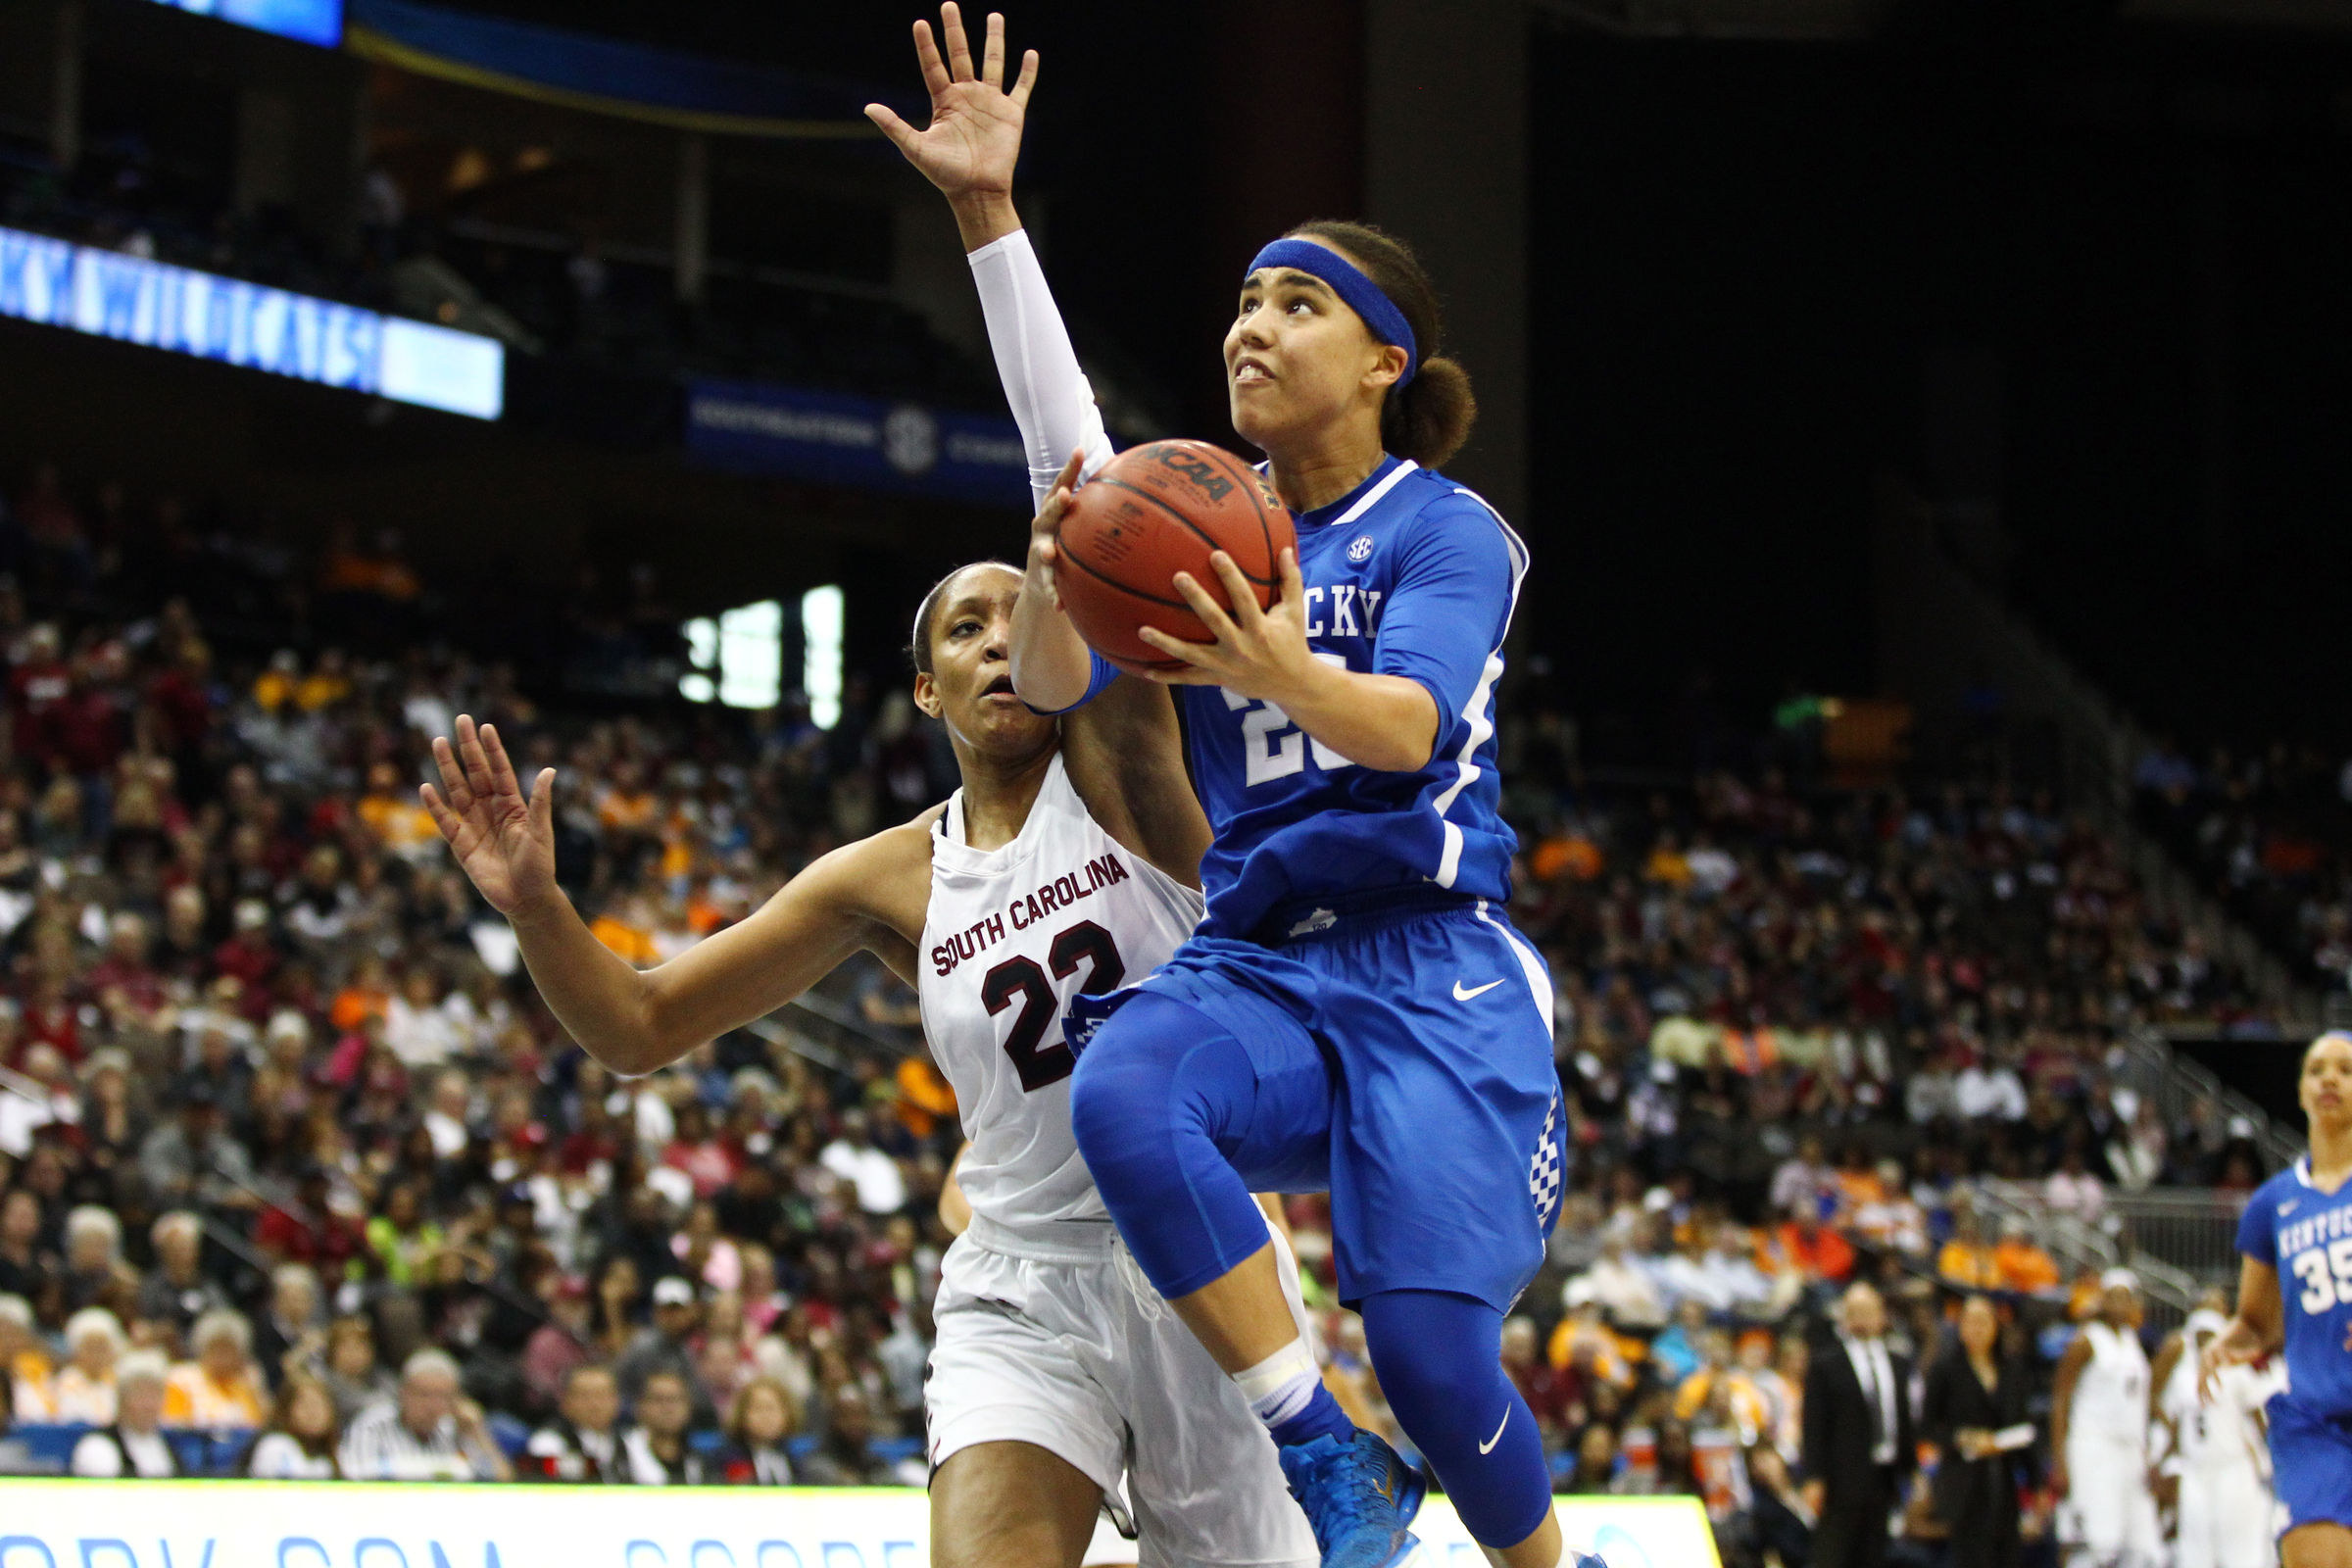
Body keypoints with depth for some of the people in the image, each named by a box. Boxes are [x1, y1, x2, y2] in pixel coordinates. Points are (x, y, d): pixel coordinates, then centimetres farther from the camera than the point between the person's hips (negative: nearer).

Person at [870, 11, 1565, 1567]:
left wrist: (1285, 675, -40)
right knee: (1122, 1094, -32)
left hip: (1428, 975, -4)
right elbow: (1058, 682, 0)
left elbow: (1409, 725, -18)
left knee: (1434, 1351, -17)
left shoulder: (1446, 532, 0)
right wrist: (1056, 574, -22)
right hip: (1254, 968, 4)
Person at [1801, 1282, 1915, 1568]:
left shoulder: (1897, 1365, 15)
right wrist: (1815, 1478, -12)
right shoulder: (1825, 1364, -3)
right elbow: (1814, 1424, -6)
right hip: (1842, 1478, -5)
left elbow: (1904, 1419, 17)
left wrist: (1910, 1470, 11)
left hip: (1883, 1478, 5)